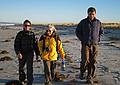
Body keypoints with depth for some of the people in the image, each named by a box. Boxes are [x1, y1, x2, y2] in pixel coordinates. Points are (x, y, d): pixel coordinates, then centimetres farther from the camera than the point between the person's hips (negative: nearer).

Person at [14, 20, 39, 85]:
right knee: (21, 68, 15)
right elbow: (16, 44, -7)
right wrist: (18, 52, -20)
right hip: (22, 53, 0)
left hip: (30, 53, 0)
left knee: (30, 68, -5)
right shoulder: (20, 34, -3)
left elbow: (34, 44, 11)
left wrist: (37, 53, 12)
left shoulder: (32, 34, 3)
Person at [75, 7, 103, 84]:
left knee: (92, 62, 2)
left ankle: (90, 77, 15)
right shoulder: (83, 22, -2)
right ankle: (82, 72, 19)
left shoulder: (98, 22, 4)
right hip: (85, 44, -2)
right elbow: (77, 31, 7)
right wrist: (82, 40, 0)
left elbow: (101, 32, 19)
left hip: (94, 45, 2)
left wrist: (98, 39, 7)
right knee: (85, 60, -9)